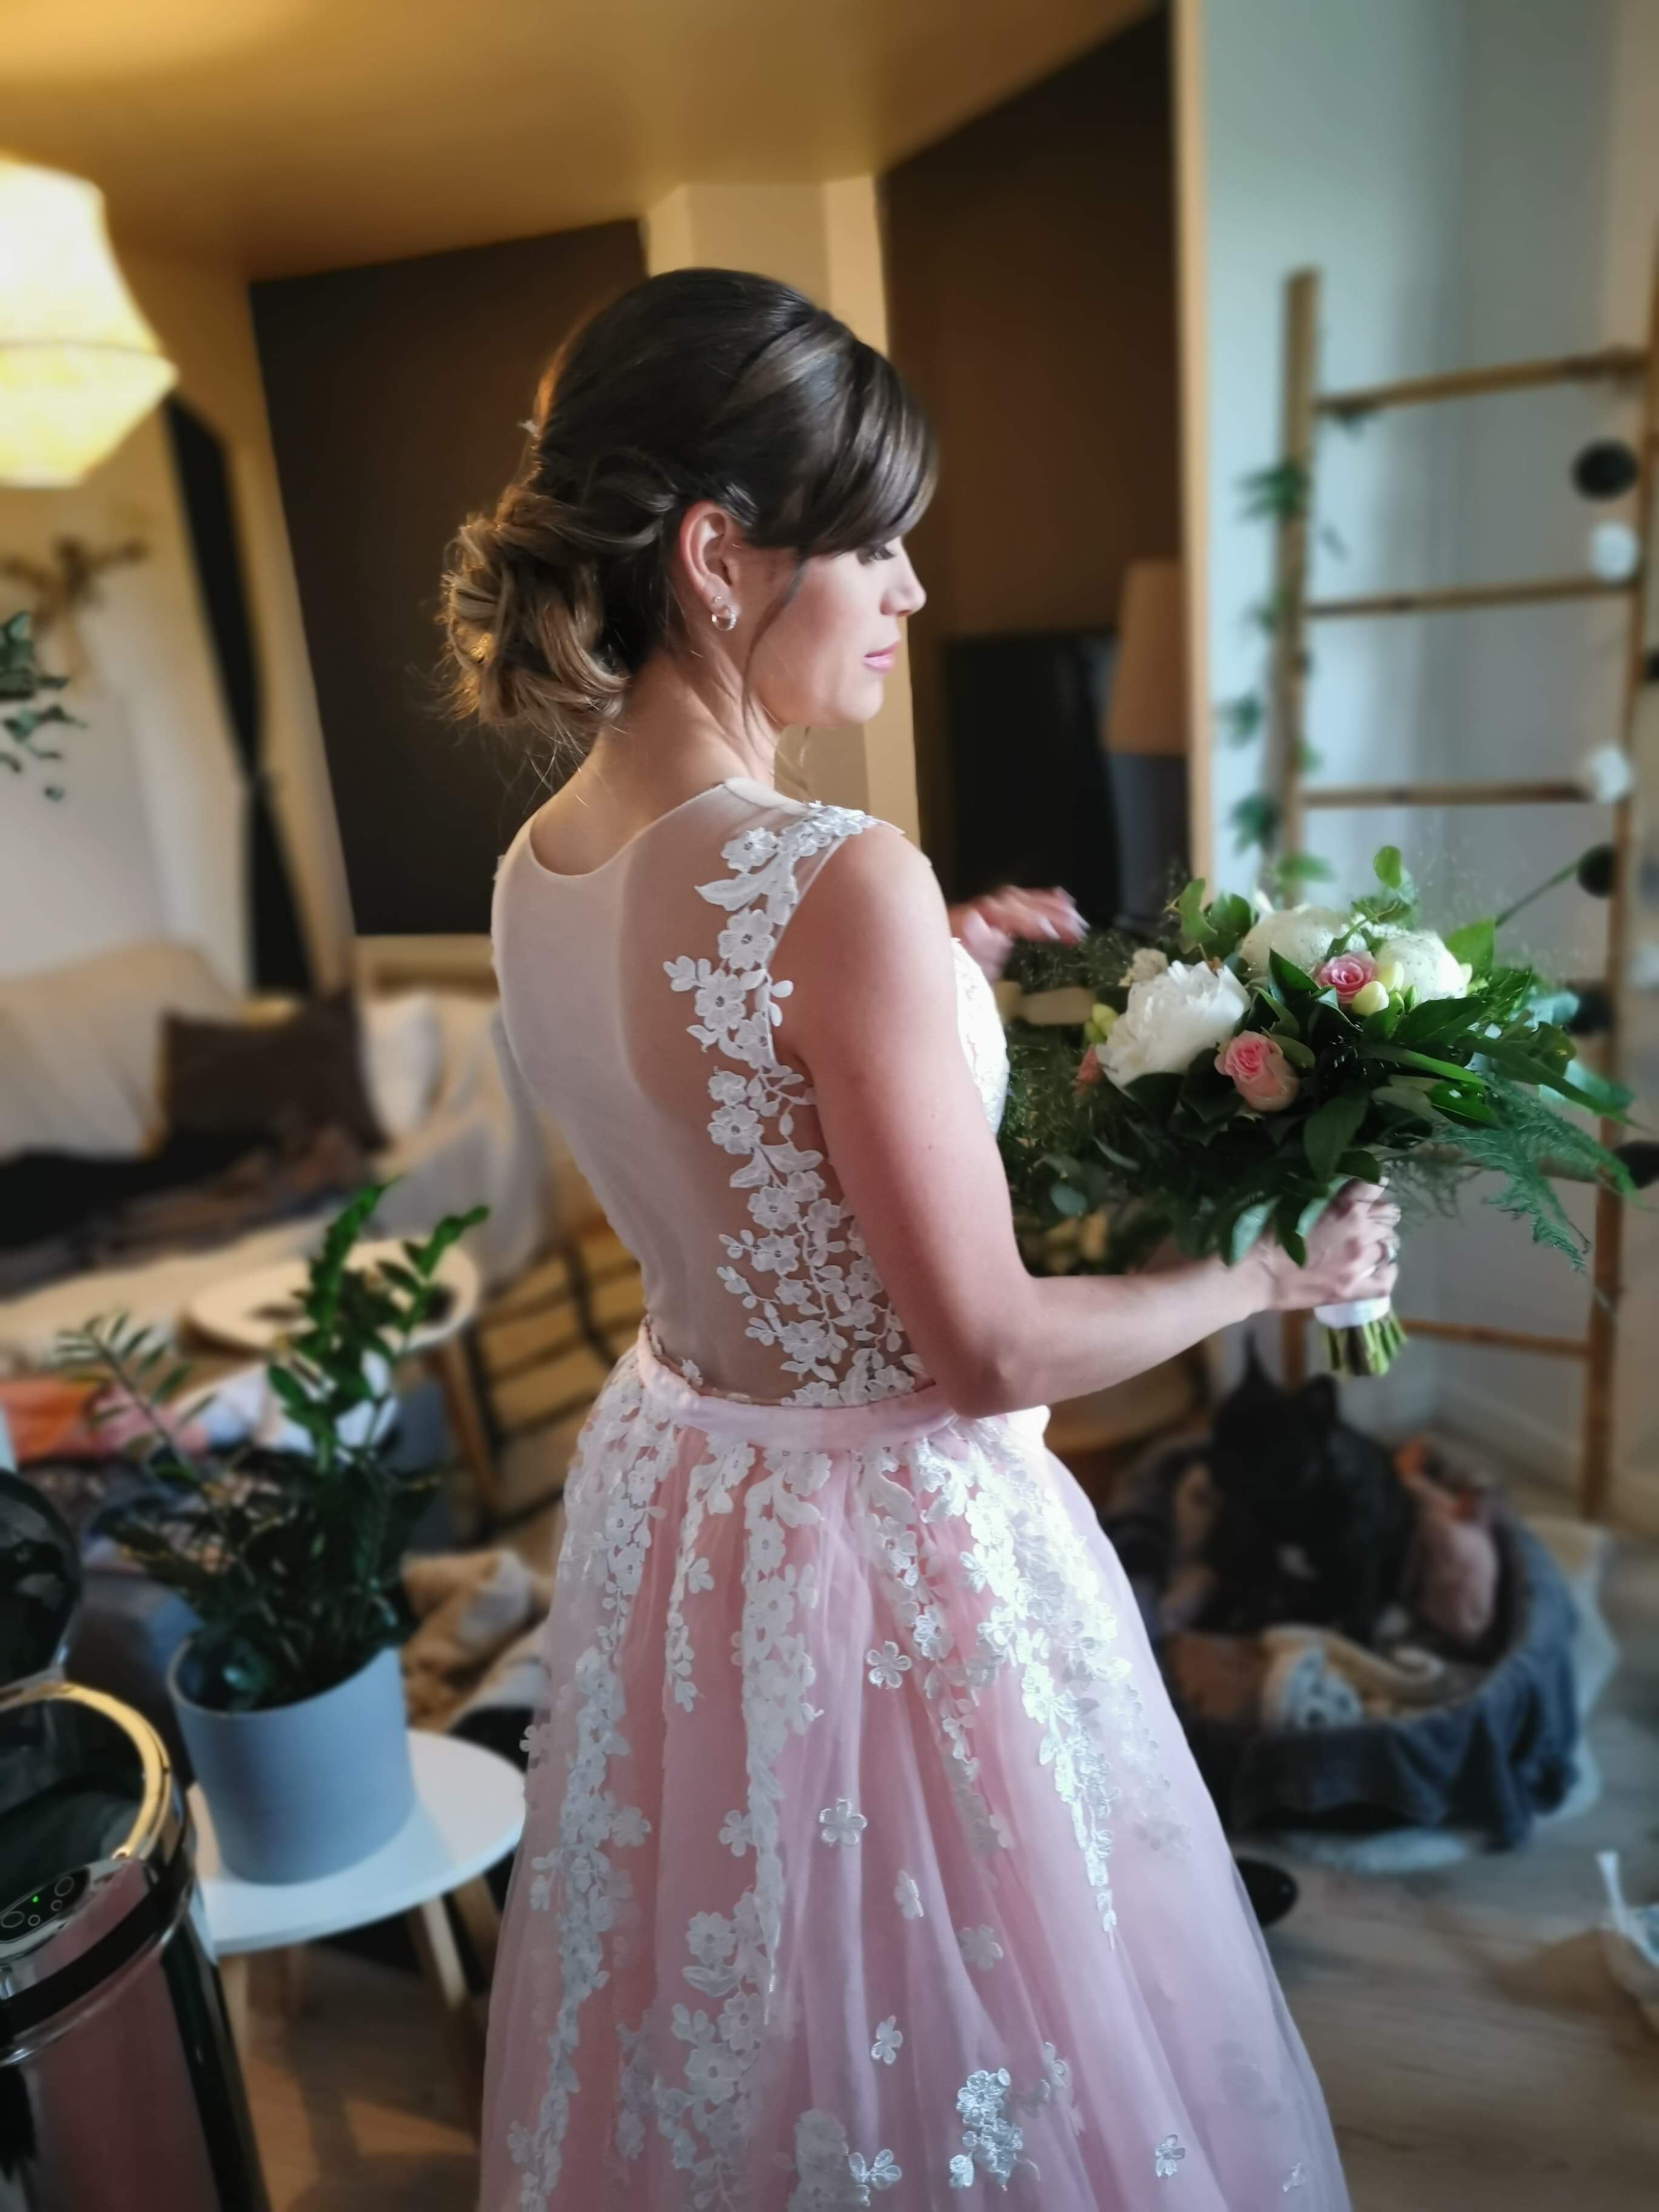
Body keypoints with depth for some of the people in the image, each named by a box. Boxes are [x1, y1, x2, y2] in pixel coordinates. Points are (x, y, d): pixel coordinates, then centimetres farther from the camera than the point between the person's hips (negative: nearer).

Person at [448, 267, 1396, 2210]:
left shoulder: (536, 866, -3)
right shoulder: (842, 882, -28)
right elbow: (990, 1348, -21)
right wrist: (1275, 1268, -6)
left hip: (672, 1487, 8)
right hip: (886, 1540, -7)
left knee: (736, 2017, 32)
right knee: (954, 2044, 22)